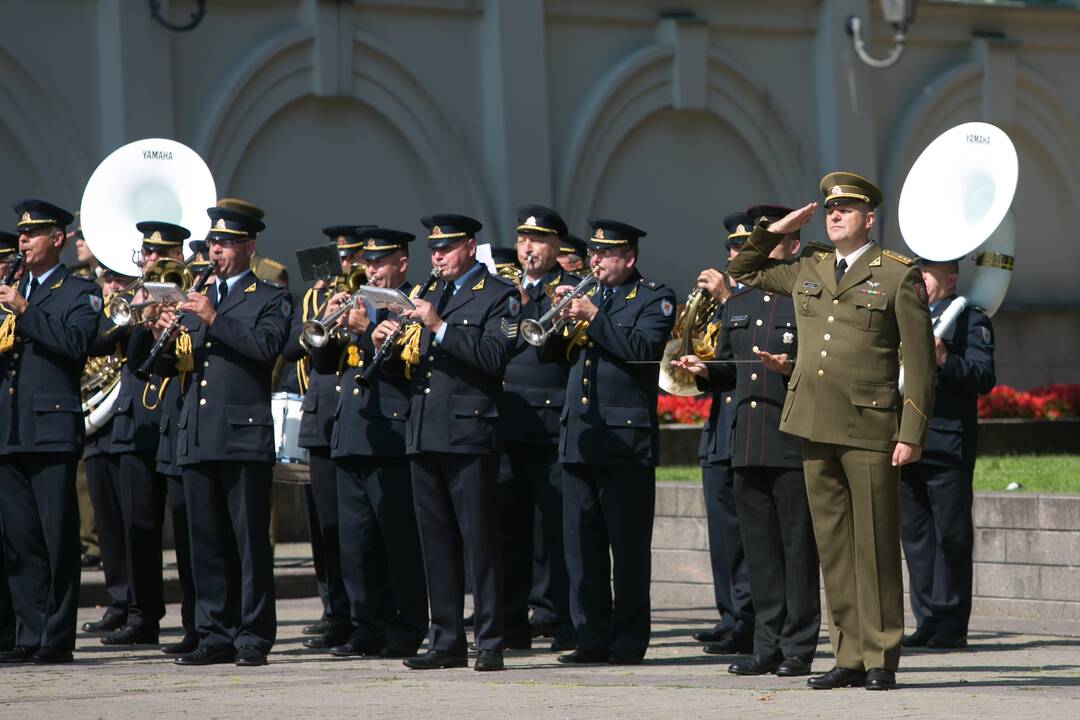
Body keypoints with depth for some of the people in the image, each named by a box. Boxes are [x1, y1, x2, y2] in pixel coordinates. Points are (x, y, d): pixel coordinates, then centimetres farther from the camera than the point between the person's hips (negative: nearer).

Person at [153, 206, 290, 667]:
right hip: (197, 438, 6)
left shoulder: (270, 301, 4)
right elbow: (169, 366, 17)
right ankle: (216, 636, 11)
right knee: (206, 541, 6)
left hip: (244, 436, -6)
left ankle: (253, 637, -3)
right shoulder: (195, 301, 20)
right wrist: (164, 336, -4)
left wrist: (215, 319, -20)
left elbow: (267, 347, -16)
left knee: (250, 540, -5)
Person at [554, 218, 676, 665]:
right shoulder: (586, 296, 18)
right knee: (581, 542, 6)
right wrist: (562, 318, -3)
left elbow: (642, 349, -17)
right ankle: (592, 637, 12)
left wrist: (594, 317, -17)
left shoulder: (654, 298, 0)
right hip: (579, 439, 6)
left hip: (626, 439, -6)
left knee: (628, 544, -3)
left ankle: (629, 640, 1)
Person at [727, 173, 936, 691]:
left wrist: (912, 434, -10)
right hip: (815, 428, 5)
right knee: (833, 546, 7)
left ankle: (881, 659, 4)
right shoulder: (806, 270, 14)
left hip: (870, 429, -5)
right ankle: (849, 657, 11)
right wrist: (777, 230, 15)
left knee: (874, 547, -2)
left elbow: (920, 361, -4)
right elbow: (741, 271, 29)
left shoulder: (900, 276, -1)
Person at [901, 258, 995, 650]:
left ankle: (950, 624, 0)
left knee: (951, 536, -3)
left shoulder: (970, 320, 1)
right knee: (915, 534, 7)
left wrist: (945, 360, -24)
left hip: (948, 446, -6)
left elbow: (984, 377, -10)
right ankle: (927, 621, 12)